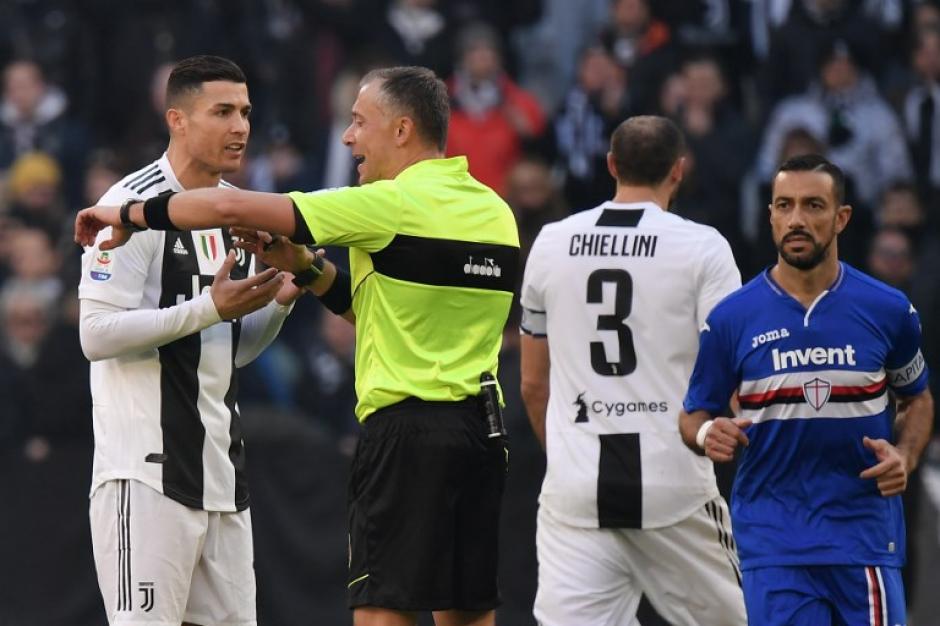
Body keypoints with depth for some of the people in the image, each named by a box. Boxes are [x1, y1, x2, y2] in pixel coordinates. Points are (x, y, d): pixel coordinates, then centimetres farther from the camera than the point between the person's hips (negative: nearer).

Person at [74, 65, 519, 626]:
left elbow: (231, 207, -11)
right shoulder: (493, 210, 12)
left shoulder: (393, 203, -11)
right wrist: (307, 269, 14)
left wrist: (129, 215, 2)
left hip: (407, 430, -8)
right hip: (480, 429, 8)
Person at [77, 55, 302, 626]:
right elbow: (97, 334, -18)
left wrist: (279, 301, 3)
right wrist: (211, 309, -20)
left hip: (221, 467, 8)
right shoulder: (136, 204, -10)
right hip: (147, 470, -8)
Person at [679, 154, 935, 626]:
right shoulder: (732, 318, -1)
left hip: (866, 532, 1)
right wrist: (706, 435, -15)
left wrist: (904, 457, -2)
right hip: (773, 538, -1)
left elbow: (916, 398, 17)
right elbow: (693, 414, 8)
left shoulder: (888, 310, 2)